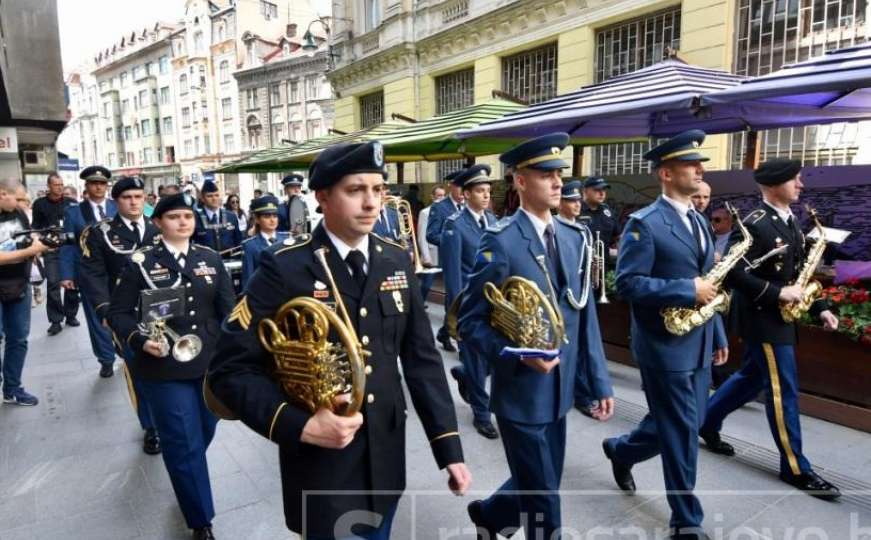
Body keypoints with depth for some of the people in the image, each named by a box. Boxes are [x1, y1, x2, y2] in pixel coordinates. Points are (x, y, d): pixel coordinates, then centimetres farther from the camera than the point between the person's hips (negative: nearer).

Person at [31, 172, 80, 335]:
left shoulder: (71, 202, 6)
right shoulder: (39, 204, 6)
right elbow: (36, 227, 9)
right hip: (51, 249, -1)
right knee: (53, 283, -6)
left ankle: (70, 315, 18)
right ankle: (55, 320, 0)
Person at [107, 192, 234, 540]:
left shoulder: (210, 259, 4)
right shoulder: (141, 262, -3)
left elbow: (228, 309, 6)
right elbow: (118, 312, -2)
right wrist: (140, 340, -20)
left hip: (210, 364, 4)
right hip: (164, 369, -3)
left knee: (205, 433, 20)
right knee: (185, 444, 2)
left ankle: (184, 479, 53)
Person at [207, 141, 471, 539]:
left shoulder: (396, 261, -2)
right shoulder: (285, 267, -16)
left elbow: (421, 358, 1)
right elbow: (230, 369, -13)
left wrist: (448, 447, -1)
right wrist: (301, 426, -25)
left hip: (386, 460, 5)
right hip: (321, 466, -4)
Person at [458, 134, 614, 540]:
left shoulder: (574, 238, 5)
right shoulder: (500, 242, -16)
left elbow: (585, 317, 7)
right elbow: (470, 322, -15)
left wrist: (600, 382, 7)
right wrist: (519, 358, -26)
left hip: (559, 392, 7)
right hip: (521, 393, -6)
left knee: (540, 485, 22)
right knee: (543, 497, 8)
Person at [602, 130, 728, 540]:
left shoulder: (697, 220, 13)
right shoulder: (644, 223, -14)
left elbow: (706, 282, 18)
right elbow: (628, 284, -20)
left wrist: (718, 336, 17)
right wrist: (687, 291, -22)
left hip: (698, 345, 8)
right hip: (665, 347, -8)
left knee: (682, 426, 17)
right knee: (681, 432, 3)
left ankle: (621, 450, 42)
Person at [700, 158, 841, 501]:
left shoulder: (790, 222, 11)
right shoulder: (754, 224, -18)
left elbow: (796, 271, 16)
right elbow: (734, 274, -23)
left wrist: (819, 308, 8)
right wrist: (778, 293, -23)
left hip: (779, 317, 9)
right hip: (762, 319, -9)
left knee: (752, 378, 19)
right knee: (783, 390, -1)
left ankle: (706, 421, 34)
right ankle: (795, 468, 12)